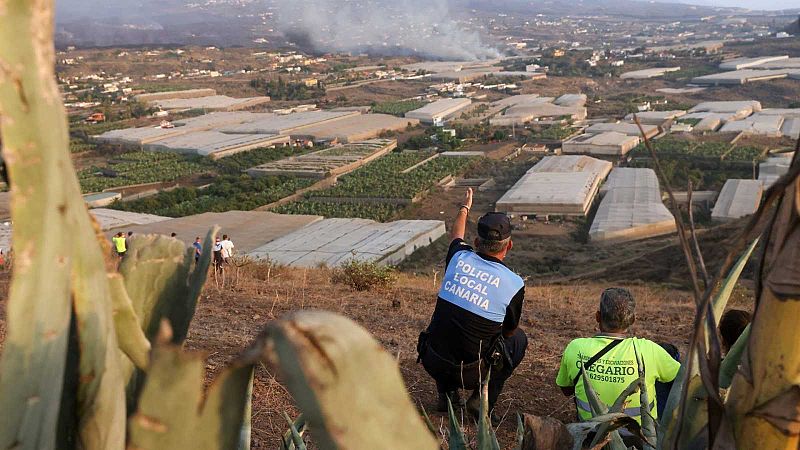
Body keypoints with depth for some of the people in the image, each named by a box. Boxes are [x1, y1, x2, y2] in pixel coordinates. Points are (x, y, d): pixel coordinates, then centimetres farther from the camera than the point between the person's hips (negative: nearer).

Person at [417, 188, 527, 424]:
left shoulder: (460, 258, -2)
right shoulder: (514, 284, -10)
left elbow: (456, 235, 25)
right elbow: (509, 331, 8)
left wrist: (465, 207, 44)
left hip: (433, 364, 3)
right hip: (471, 373, -3)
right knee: (519, 339, 22)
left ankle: (446, 391, 21)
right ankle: (483, 398, 9)